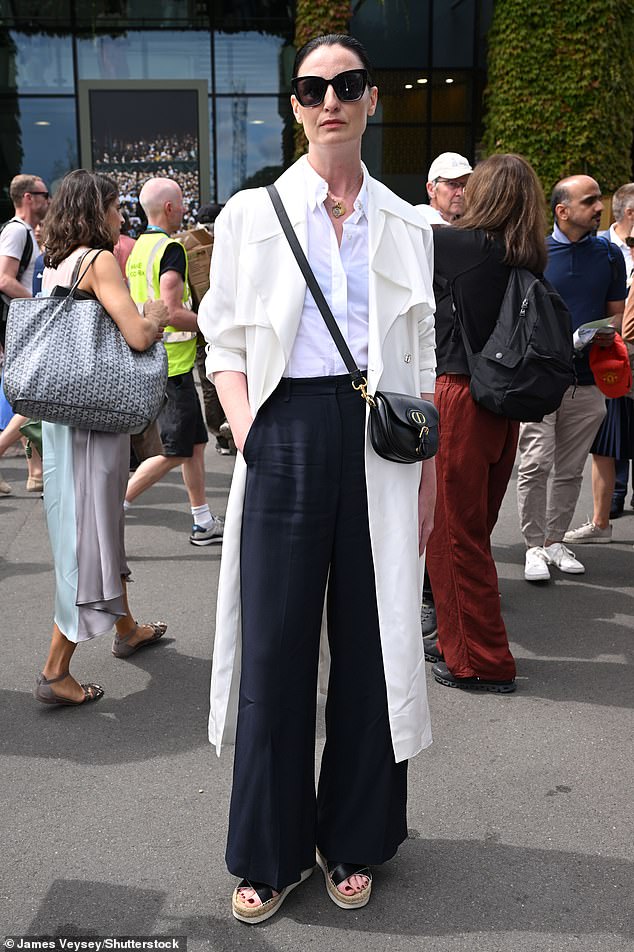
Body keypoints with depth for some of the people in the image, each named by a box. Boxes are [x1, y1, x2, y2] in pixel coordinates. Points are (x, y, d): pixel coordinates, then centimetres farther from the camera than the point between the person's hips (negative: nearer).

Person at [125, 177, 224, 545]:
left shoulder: (138, 248, 13)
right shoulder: (171, 249, -15)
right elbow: (172, 313, -24)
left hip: (152, 360, 10)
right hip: (172, 365, -10)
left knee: (195, 443, 14)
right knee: (174, 452, -2)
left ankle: (204, 523, 21)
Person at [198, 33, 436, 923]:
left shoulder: (405, 225, 11)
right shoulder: (251, 214, 6)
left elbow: (422, 360, 12)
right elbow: (225, 342, 5)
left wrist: (430, 472, 6)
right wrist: (244, 429, -12)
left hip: (381, 434, 2)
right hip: (287, 432, -1)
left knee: (373, 639, 7)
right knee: (277, 642, 2)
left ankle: (355, 841, 27)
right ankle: (272, 852, 22)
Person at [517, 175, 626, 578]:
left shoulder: (610, 255, 11)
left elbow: (616, 312, 16)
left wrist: (608, 332, -6)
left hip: (588, 378, 4)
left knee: (570, 469, 9)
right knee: (536, 462, -8)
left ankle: (556, 540, 21)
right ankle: (535, 545, 3)